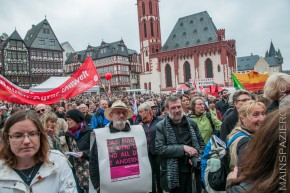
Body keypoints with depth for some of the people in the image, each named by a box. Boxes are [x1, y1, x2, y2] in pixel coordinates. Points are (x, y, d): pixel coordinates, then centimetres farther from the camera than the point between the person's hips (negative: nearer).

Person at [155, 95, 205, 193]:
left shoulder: (192, 123, 5)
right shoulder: (161, 126, -6)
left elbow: (201, 143, 10)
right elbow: (159, 149, -16)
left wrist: (197, 158, -9)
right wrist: (183, 148, -21)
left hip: (193, 171, 3)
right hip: (173, 174, -3)